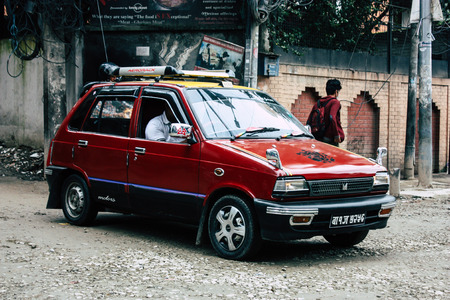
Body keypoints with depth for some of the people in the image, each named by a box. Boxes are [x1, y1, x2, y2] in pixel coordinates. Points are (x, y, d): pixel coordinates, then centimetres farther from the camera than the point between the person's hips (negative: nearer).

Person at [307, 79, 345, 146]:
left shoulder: (318, 103, 14)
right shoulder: (335, 102, -6)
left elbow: (309, 122, 12)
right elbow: (332, 118, -22)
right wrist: (336, 135, -18)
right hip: (330, 139, -7)